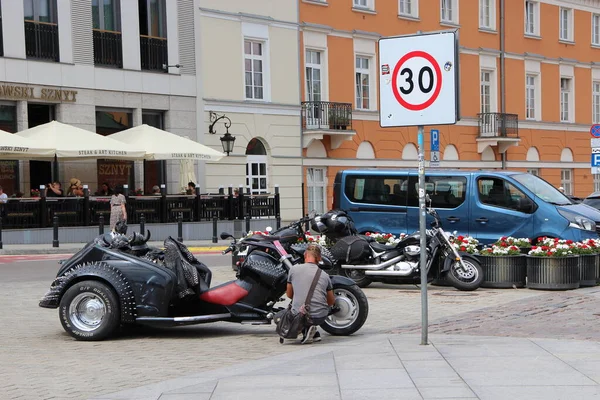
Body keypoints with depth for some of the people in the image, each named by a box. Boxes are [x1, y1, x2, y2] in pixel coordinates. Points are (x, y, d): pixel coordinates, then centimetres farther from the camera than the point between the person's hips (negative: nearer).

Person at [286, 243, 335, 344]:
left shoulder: (294, 269, 3)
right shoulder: (324, 275, 9)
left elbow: (289, 295, 15)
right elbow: (331, 302, 21)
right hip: (320, 317, 3)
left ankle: (305, 329, 1)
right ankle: (314, 333, 10)